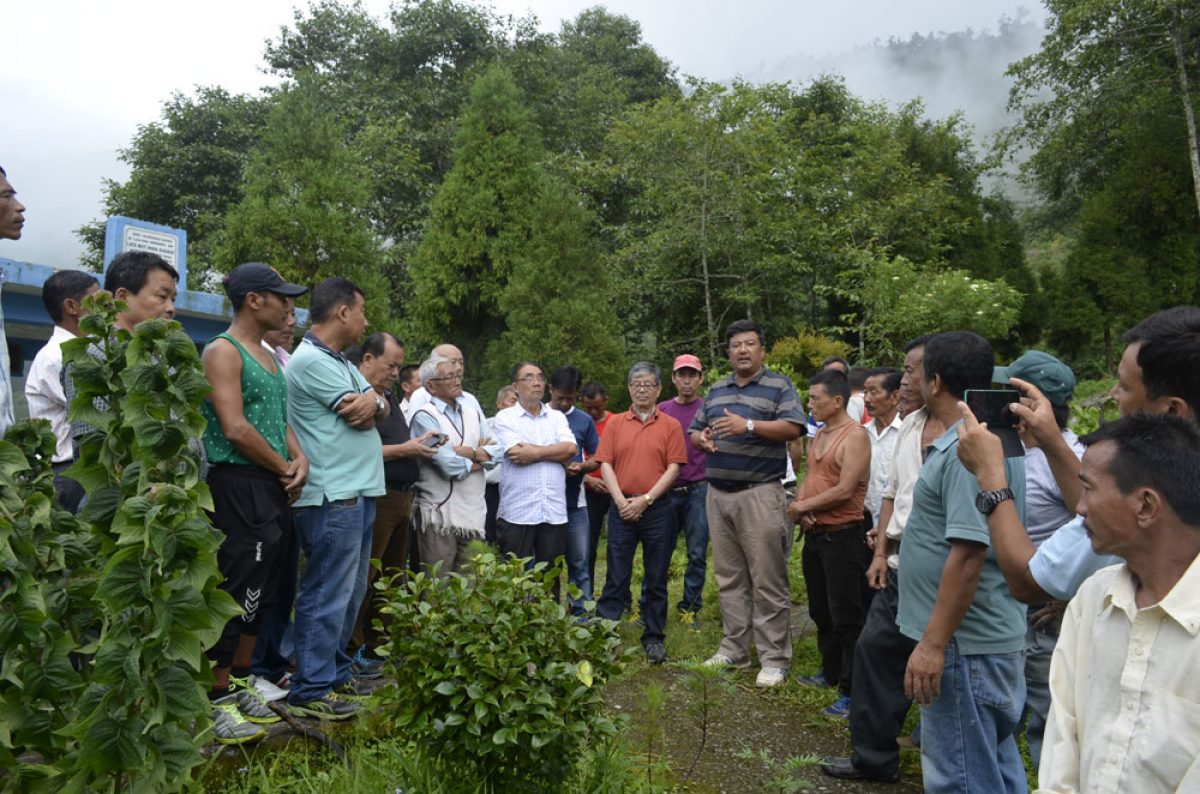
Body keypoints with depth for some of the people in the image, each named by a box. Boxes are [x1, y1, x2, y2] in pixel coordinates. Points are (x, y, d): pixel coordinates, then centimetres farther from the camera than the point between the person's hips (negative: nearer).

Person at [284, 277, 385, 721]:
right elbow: (357, 413, -15)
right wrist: (368, 402, 7)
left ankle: (336, 674, 28)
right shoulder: (311, 360, -13)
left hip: (358, 492, 10)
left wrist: (373, 403, -9)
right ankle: (311, 692, 5)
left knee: (349, 593, 17)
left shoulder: (342, 363, 19)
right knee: (328, 596, -4)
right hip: (333, 496, -10)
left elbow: (379, 409, 14)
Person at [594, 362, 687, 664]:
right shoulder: (615, 423, 7)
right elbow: (605, 464, 2)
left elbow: (673, 468, -3)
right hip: (622, 509, 1)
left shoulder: (670, 426, 2)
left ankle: (654, 639, 20)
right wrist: (621, 501, -10)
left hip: (657, 509, 0)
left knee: (656, 579, 9)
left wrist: (645, 499, -11)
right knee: (616, 577, 5)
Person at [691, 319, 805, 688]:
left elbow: (792, 428, -14)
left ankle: (774, 658, 7)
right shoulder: (716, 390, 17)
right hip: (718, 495, 6)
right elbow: (695, 431, 21)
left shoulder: (779, 386, 0)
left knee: (768, 581, -3)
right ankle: (734, 648, 24)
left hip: (760, 495, -6)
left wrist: (749, 426, -24)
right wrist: (702, 438, -3)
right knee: (728, 577, 13)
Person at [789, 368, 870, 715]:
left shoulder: (855, 435, -15)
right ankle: (830, 673, 34)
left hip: (842, 535, -9)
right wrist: (799, 508, -5)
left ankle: (851, 691, 7)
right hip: (814, 533, 9)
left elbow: (844, 491, -22)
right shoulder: (818, 436, 12)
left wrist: (802, 505, -12)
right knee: (820, 611, 19)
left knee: (845, 617, -2)